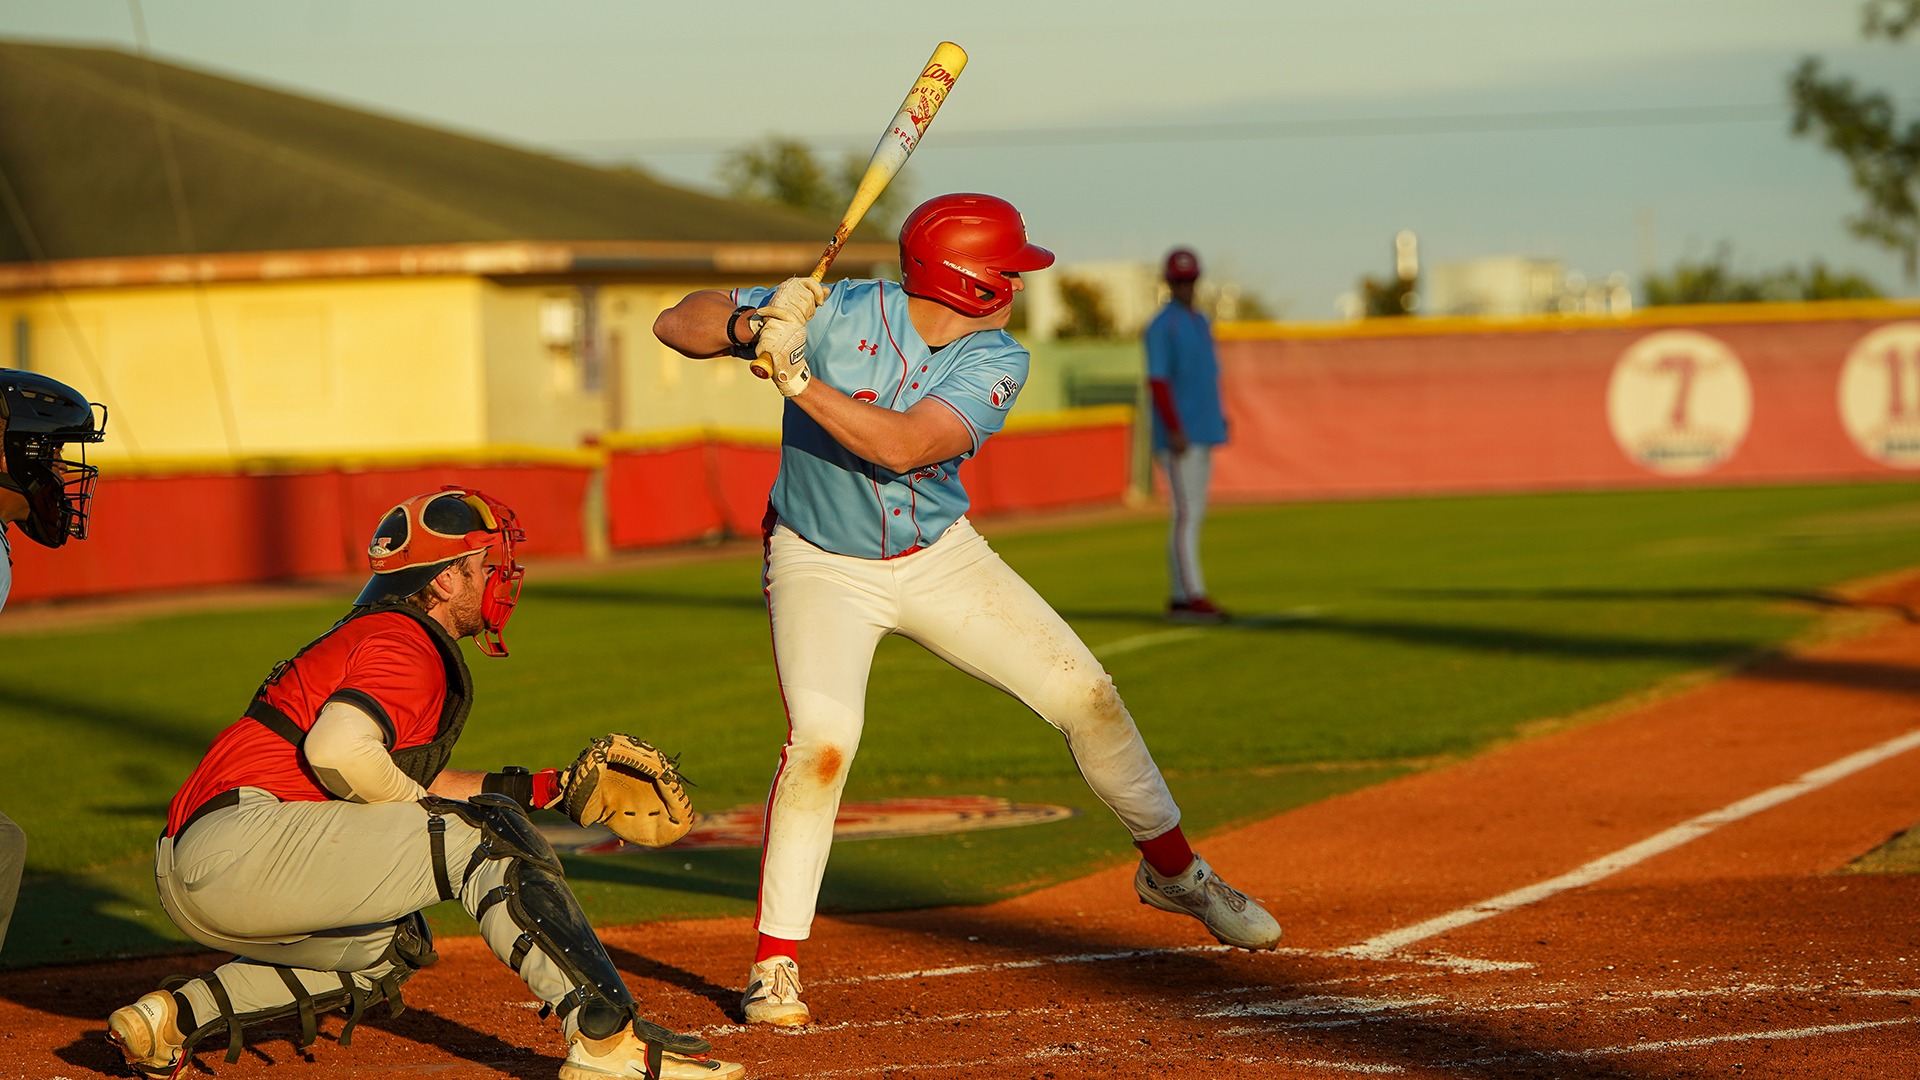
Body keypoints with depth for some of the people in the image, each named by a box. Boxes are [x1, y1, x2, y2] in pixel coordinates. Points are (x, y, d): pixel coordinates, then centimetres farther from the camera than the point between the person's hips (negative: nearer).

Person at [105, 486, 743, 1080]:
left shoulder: (368, 636, 28)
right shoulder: (407, 648, -5)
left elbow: (393, 780, 26)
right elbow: (337, 750, -23)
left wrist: (536, 788, 24)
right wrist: (422, 804, -6)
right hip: (242, 829, -10)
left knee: (393, 947, 30)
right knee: (480, 834, -11)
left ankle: (174, 1017, 14)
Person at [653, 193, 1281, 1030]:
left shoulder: (995, 363, -13)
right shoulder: (839, 315, -20)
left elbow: (902, 445, -31)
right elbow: (676, 324, -20)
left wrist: (796, 376, -40)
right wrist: (751, 324, -41)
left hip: (940, 559, 4)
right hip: (822, 569, -4)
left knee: (1086, 695, 3)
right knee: (823, 735, -27)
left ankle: (1173, 872, 27)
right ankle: (775, 963, -16)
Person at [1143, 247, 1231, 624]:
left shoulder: (1201, 323, 17)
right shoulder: (1161, 326, -10)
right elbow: (1158, 379, -17)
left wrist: (1219, 417, 14)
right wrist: (1174, 430, -24)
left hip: (1203, 435, 9)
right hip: (1178, 436, -9)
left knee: (1194, 514, 8)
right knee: (1186, 514, -12)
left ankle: (1179, 597, 11)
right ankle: (1192, 596, -16)